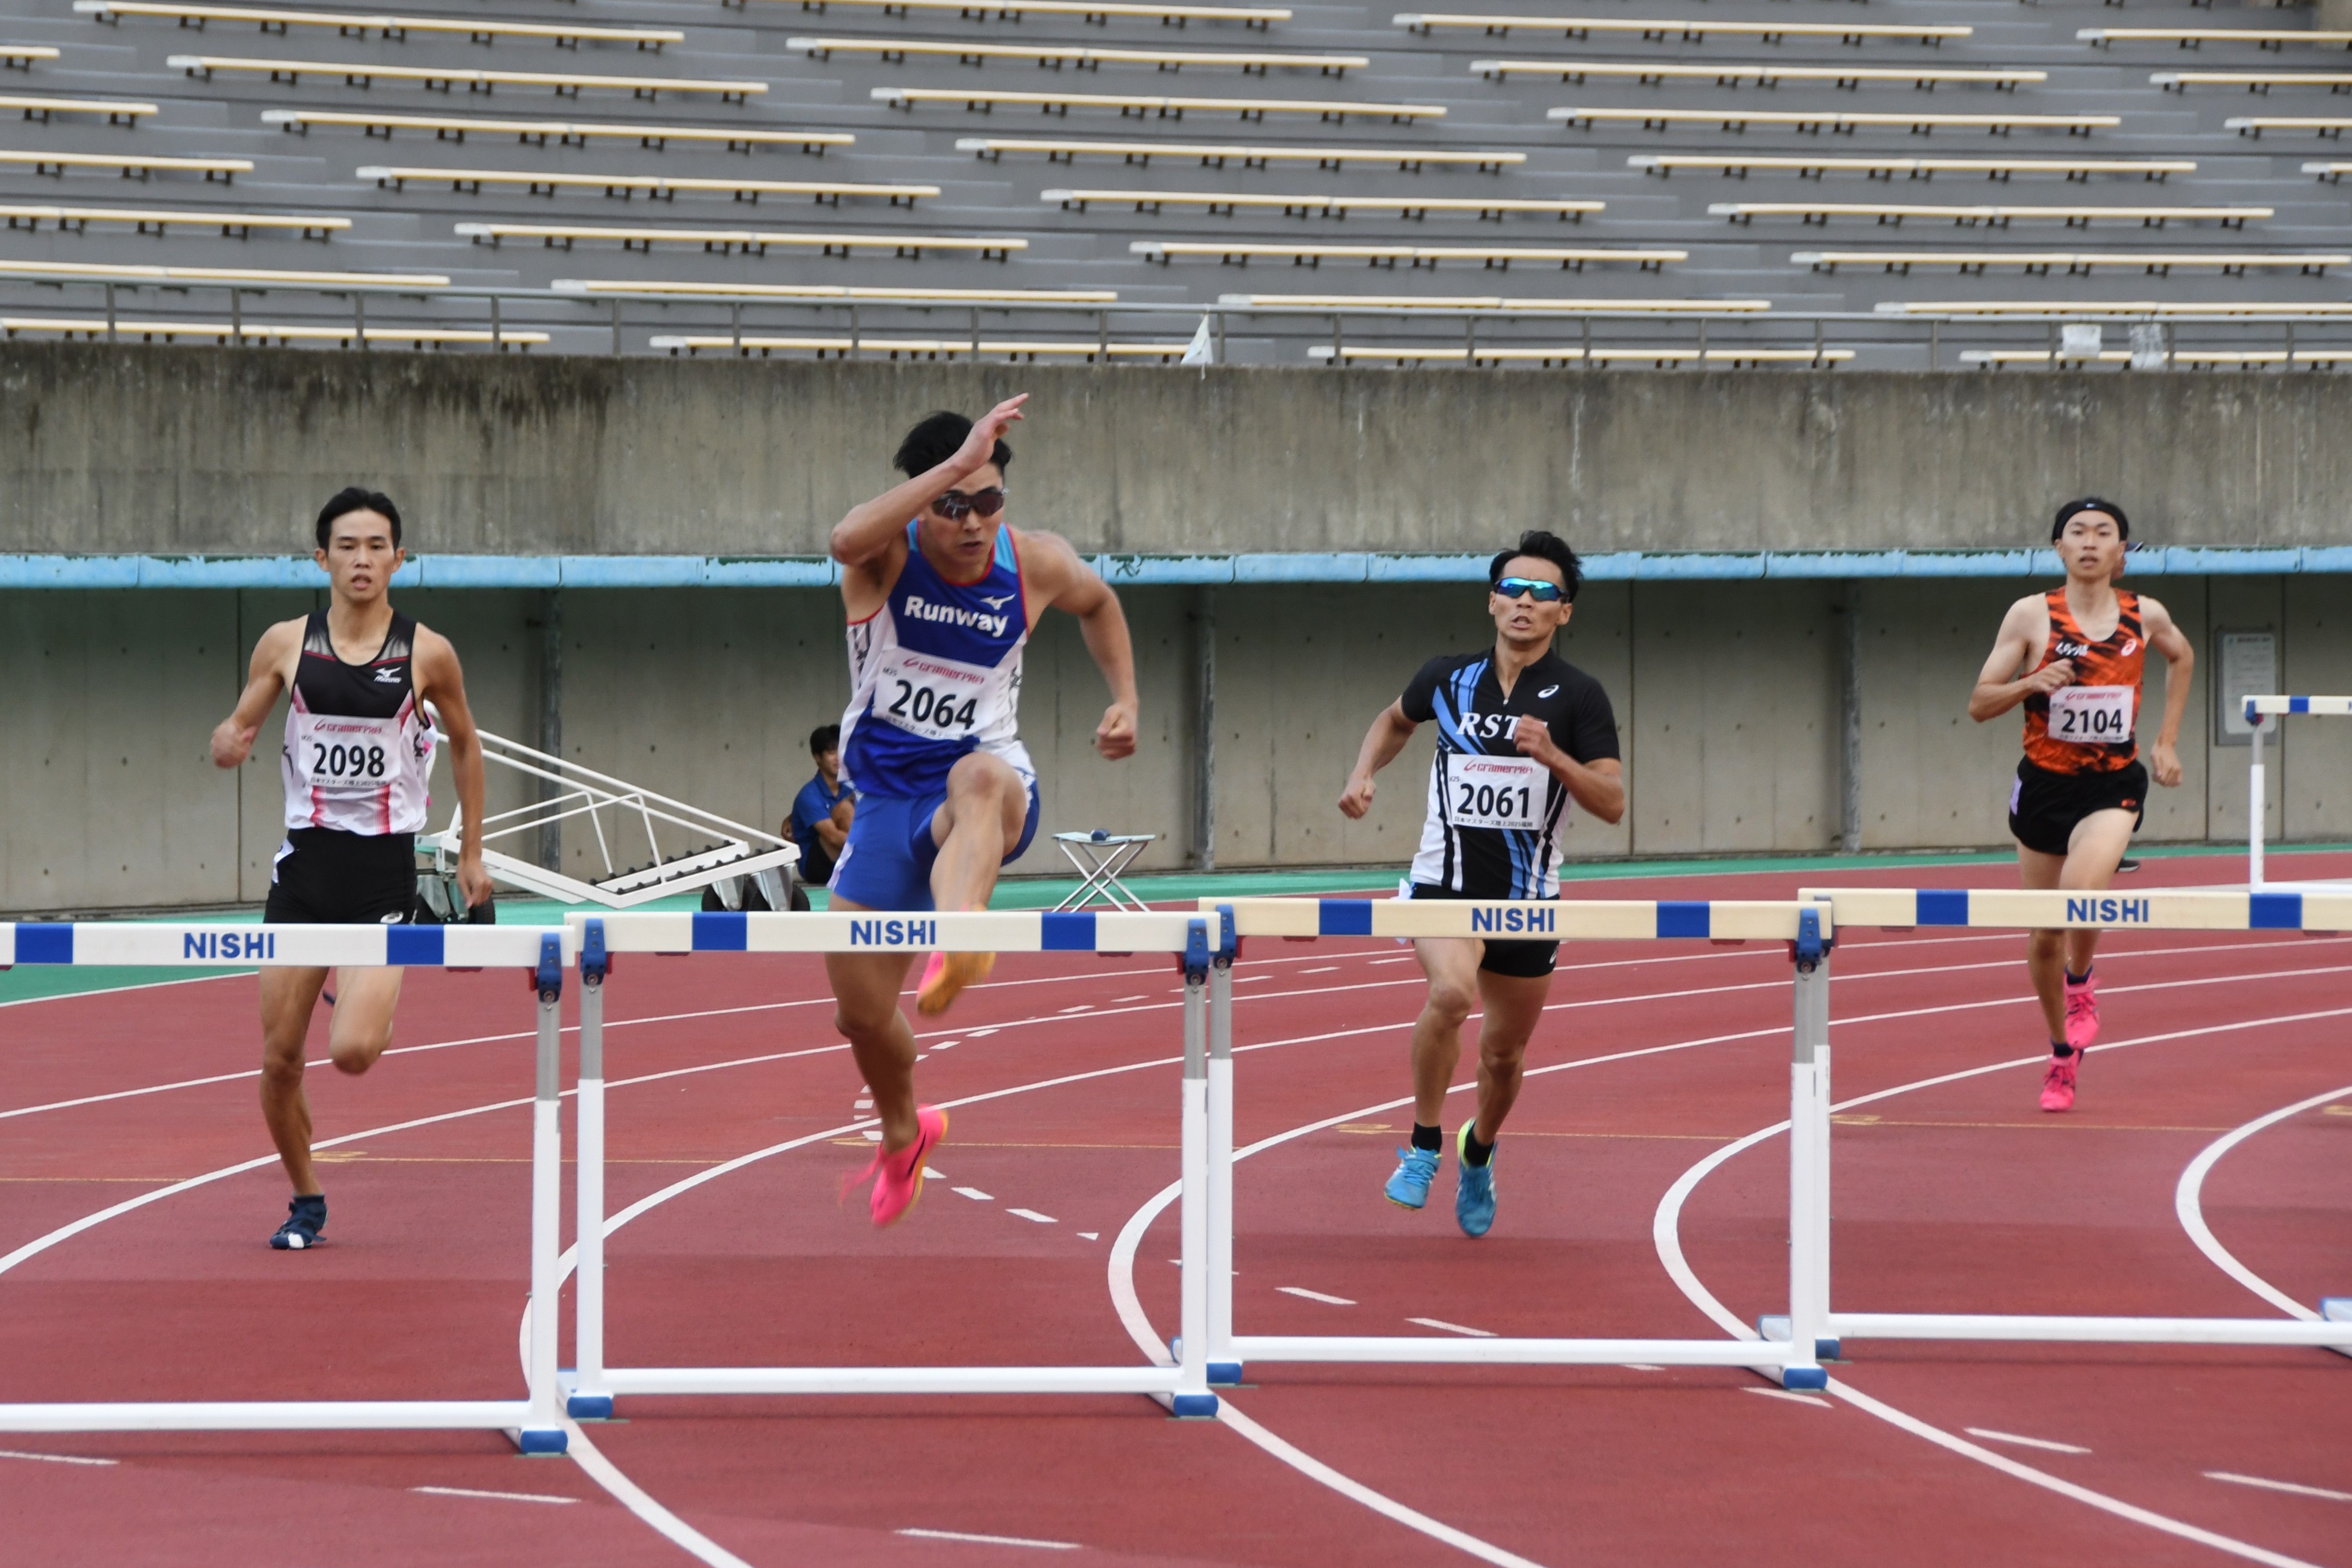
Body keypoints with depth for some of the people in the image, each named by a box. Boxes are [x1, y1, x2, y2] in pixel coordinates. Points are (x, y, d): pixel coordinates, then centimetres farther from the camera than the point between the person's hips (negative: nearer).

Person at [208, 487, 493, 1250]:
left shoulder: (428, 654, -2)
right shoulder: (286, 644, 1)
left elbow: (464, 744, 13)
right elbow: (238, 728, 10)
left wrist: (472, 852, 14)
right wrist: (227, 743, -15)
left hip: (385, 869, -2)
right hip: (307, 859, 2)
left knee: (353, 1051, -17)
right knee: (280, 1060, 0)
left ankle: (370, 1003, 20)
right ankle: (305, 1202, 21)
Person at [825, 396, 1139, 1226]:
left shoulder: (1035, 564, -5)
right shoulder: (886, 555, -12)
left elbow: (1097, 601, 21)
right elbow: (847, 540, -40)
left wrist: (1125, 699, 12)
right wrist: (956, 463, -44)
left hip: (990, 786, -1)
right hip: (887, 796, 1)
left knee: (982, 777, -41)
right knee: (861, 1013, 6)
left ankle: (960, 944, -71)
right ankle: (903, 1133, 40)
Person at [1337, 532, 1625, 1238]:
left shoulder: (1578, 696, -5)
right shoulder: (1447, 678, 0)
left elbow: (1613, 803, -10)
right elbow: (1396, 720, 23)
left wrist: (1553, 756, -24)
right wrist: (1363, 774, 6)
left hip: (1528, 897, 1)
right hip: (1445, 883, -1)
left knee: (1504, 1053, 12)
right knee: (1452, 991, -31)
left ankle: (1479, 1152, 44)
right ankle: (1424, 1146, -14)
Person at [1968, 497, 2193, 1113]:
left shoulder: (2145, 616, -1)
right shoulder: (2031, 615, -6)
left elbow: (2182, 657, 23)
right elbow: (1979, 704, -5)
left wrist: (2167, 740, 16)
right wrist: (2031, 684, -23)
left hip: (2113, 786, -1)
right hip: (2044, 785, 1)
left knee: (2083, 889, -30)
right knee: (2043, 938, 9)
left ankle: (2081, 984, 2)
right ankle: (2062, 1054, 32)